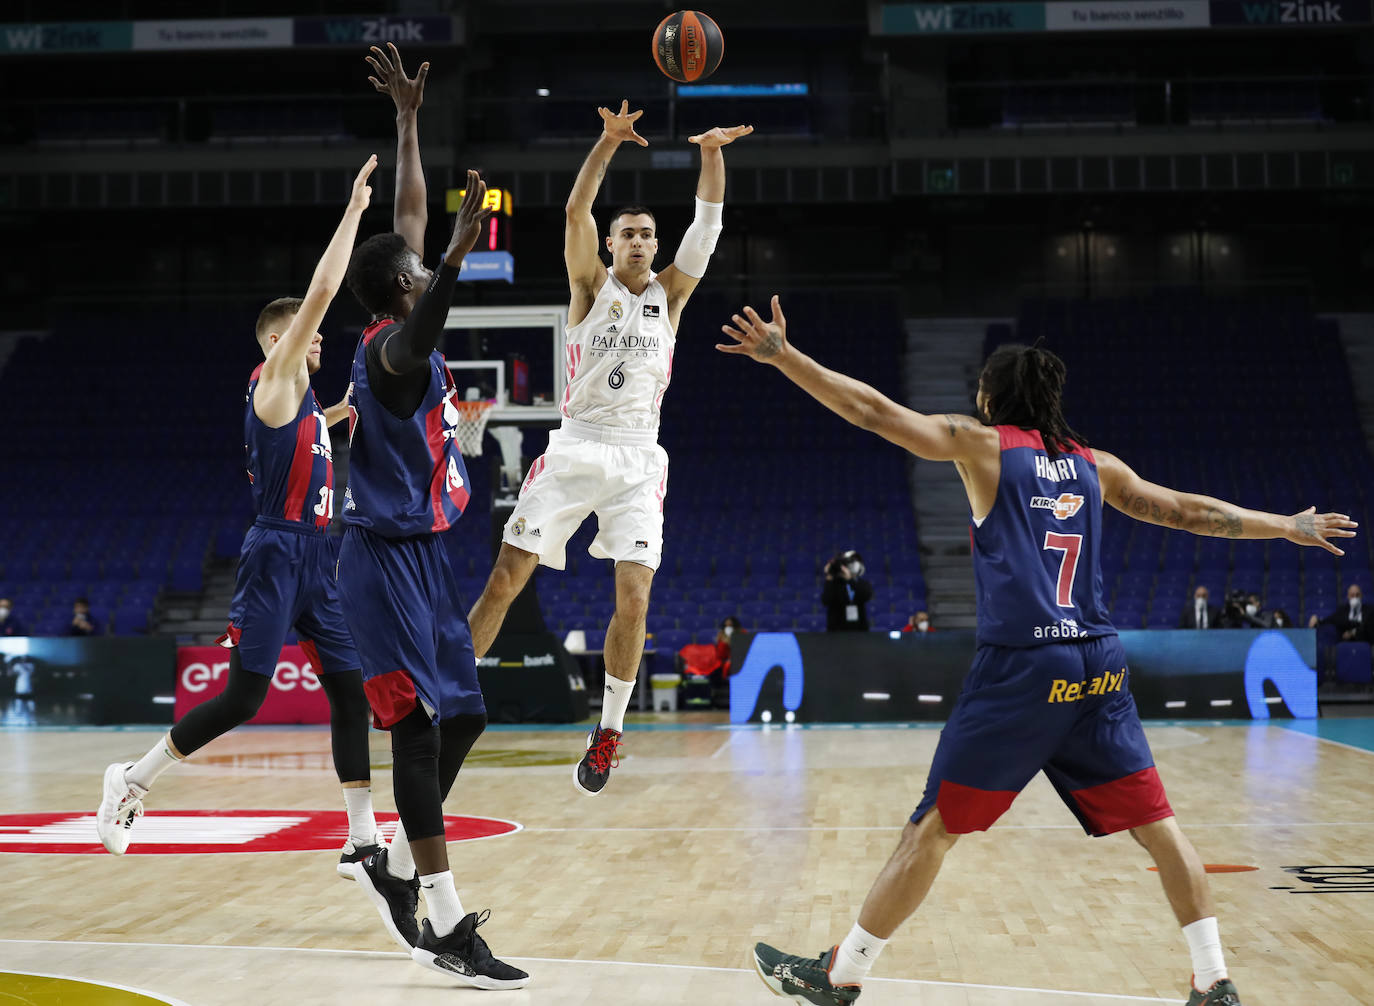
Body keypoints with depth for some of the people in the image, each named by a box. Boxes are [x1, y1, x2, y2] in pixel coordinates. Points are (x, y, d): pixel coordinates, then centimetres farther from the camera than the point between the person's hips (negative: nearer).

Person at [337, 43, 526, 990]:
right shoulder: (391, 348, -15)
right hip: (390, 560, -10)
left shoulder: (400, 337, 10)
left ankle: (395, 867, 25)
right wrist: (460, 254, -55)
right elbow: (422, 338, -42)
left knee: (463, 716, 13)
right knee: (425, 725, -10)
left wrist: (409, 118, 26)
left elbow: (407, 217, 21)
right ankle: (448, 928, -10)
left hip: (424, 555, 10)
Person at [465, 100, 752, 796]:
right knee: (504, 581, -5)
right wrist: (609, 140, -21)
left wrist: (712, 153, -15)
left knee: (633, 599, -9)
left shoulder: (669, 292, 11)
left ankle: (609, 733, 4)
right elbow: (576, 211, -9)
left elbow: (708, 224, -1)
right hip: (575, 450, -1)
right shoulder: (592, 284, 6)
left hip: (637, 462, 1)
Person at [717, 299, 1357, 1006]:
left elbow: (873, 411, -2)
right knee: (1155, 824, 11)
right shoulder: (1094, 464, 17)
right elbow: (1192, 512, 22)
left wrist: (783, 355, 0)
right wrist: (1290, 528, 35)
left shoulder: (982, 444, 5)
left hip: (1020, 667, -4)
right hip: (1099, 663, 4)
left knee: (933, 828, 1)